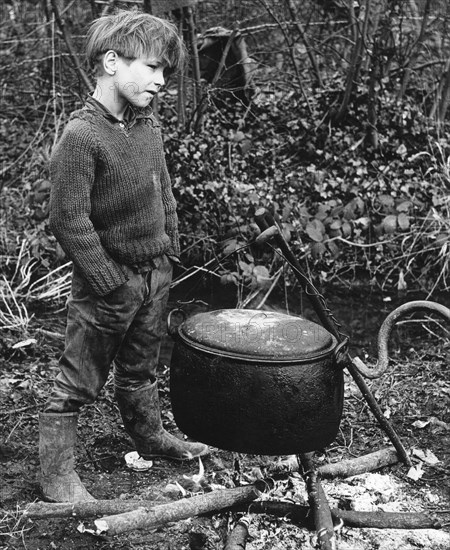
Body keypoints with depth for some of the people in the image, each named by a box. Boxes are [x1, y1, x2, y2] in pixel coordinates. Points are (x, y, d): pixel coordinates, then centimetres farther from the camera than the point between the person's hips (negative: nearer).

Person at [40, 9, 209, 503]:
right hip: (108, 282, -7)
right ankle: (57, 477, 16)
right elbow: (68, 220, -21)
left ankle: (149, 436, 45)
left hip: (154, 276, 7)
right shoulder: (81, 136, -21)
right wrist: (111, 285, -18)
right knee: (78, 384, 4)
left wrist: (171, 252, 12)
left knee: (140, 369, 25)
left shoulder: (147, 124, 4)